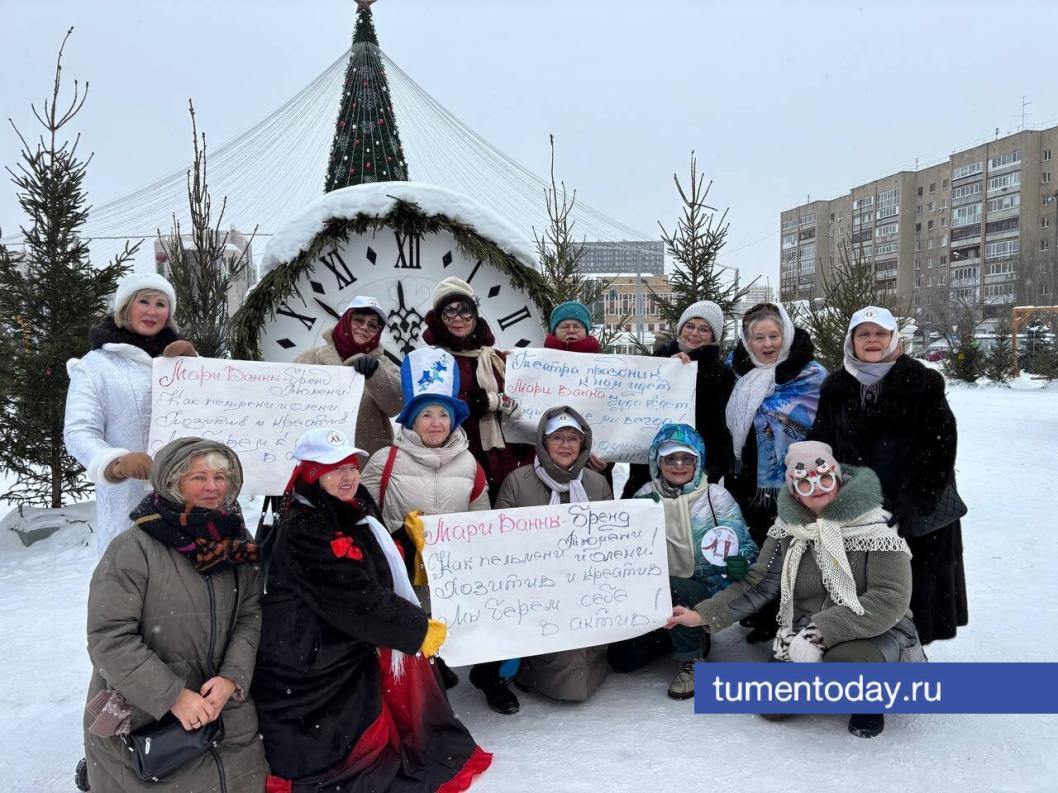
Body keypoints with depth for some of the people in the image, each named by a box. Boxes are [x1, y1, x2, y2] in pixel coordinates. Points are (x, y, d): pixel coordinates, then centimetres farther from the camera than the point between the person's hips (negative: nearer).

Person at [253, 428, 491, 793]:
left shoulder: (351, 517, 9)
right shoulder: (304, 530, -21)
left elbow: (383, 575, 16)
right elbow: (356, 600, -26)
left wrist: (410, 538, 1)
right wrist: (419, 629, -19)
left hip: (344, 652, 9)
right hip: (307, 665, -9)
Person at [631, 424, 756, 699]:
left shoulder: (717, 497, -6)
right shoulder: (646, 496, 1)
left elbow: (745, 545, -5)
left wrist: (742, 563, -28)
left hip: (709, 590, -4)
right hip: (660, 595, 4)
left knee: (672, 590, -36)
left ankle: (692, 660, -10)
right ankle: (693, 637, 19)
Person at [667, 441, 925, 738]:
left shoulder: (874, 528, -17)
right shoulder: (787, 530, -2)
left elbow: (890, 601, -24)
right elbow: (757, 584, 1)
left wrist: (822, 630, -32)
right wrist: (703, 615, -8)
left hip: (874, 633, -4)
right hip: (806, 635, 5)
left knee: (847, 660, -36)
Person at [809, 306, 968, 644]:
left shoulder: (923, 383, -3)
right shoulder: (837, 388, 6)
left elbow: (938, 449, -9)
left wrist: (910, 503, -16)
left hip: (917, 515, -2)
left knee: (911, 600, 4)